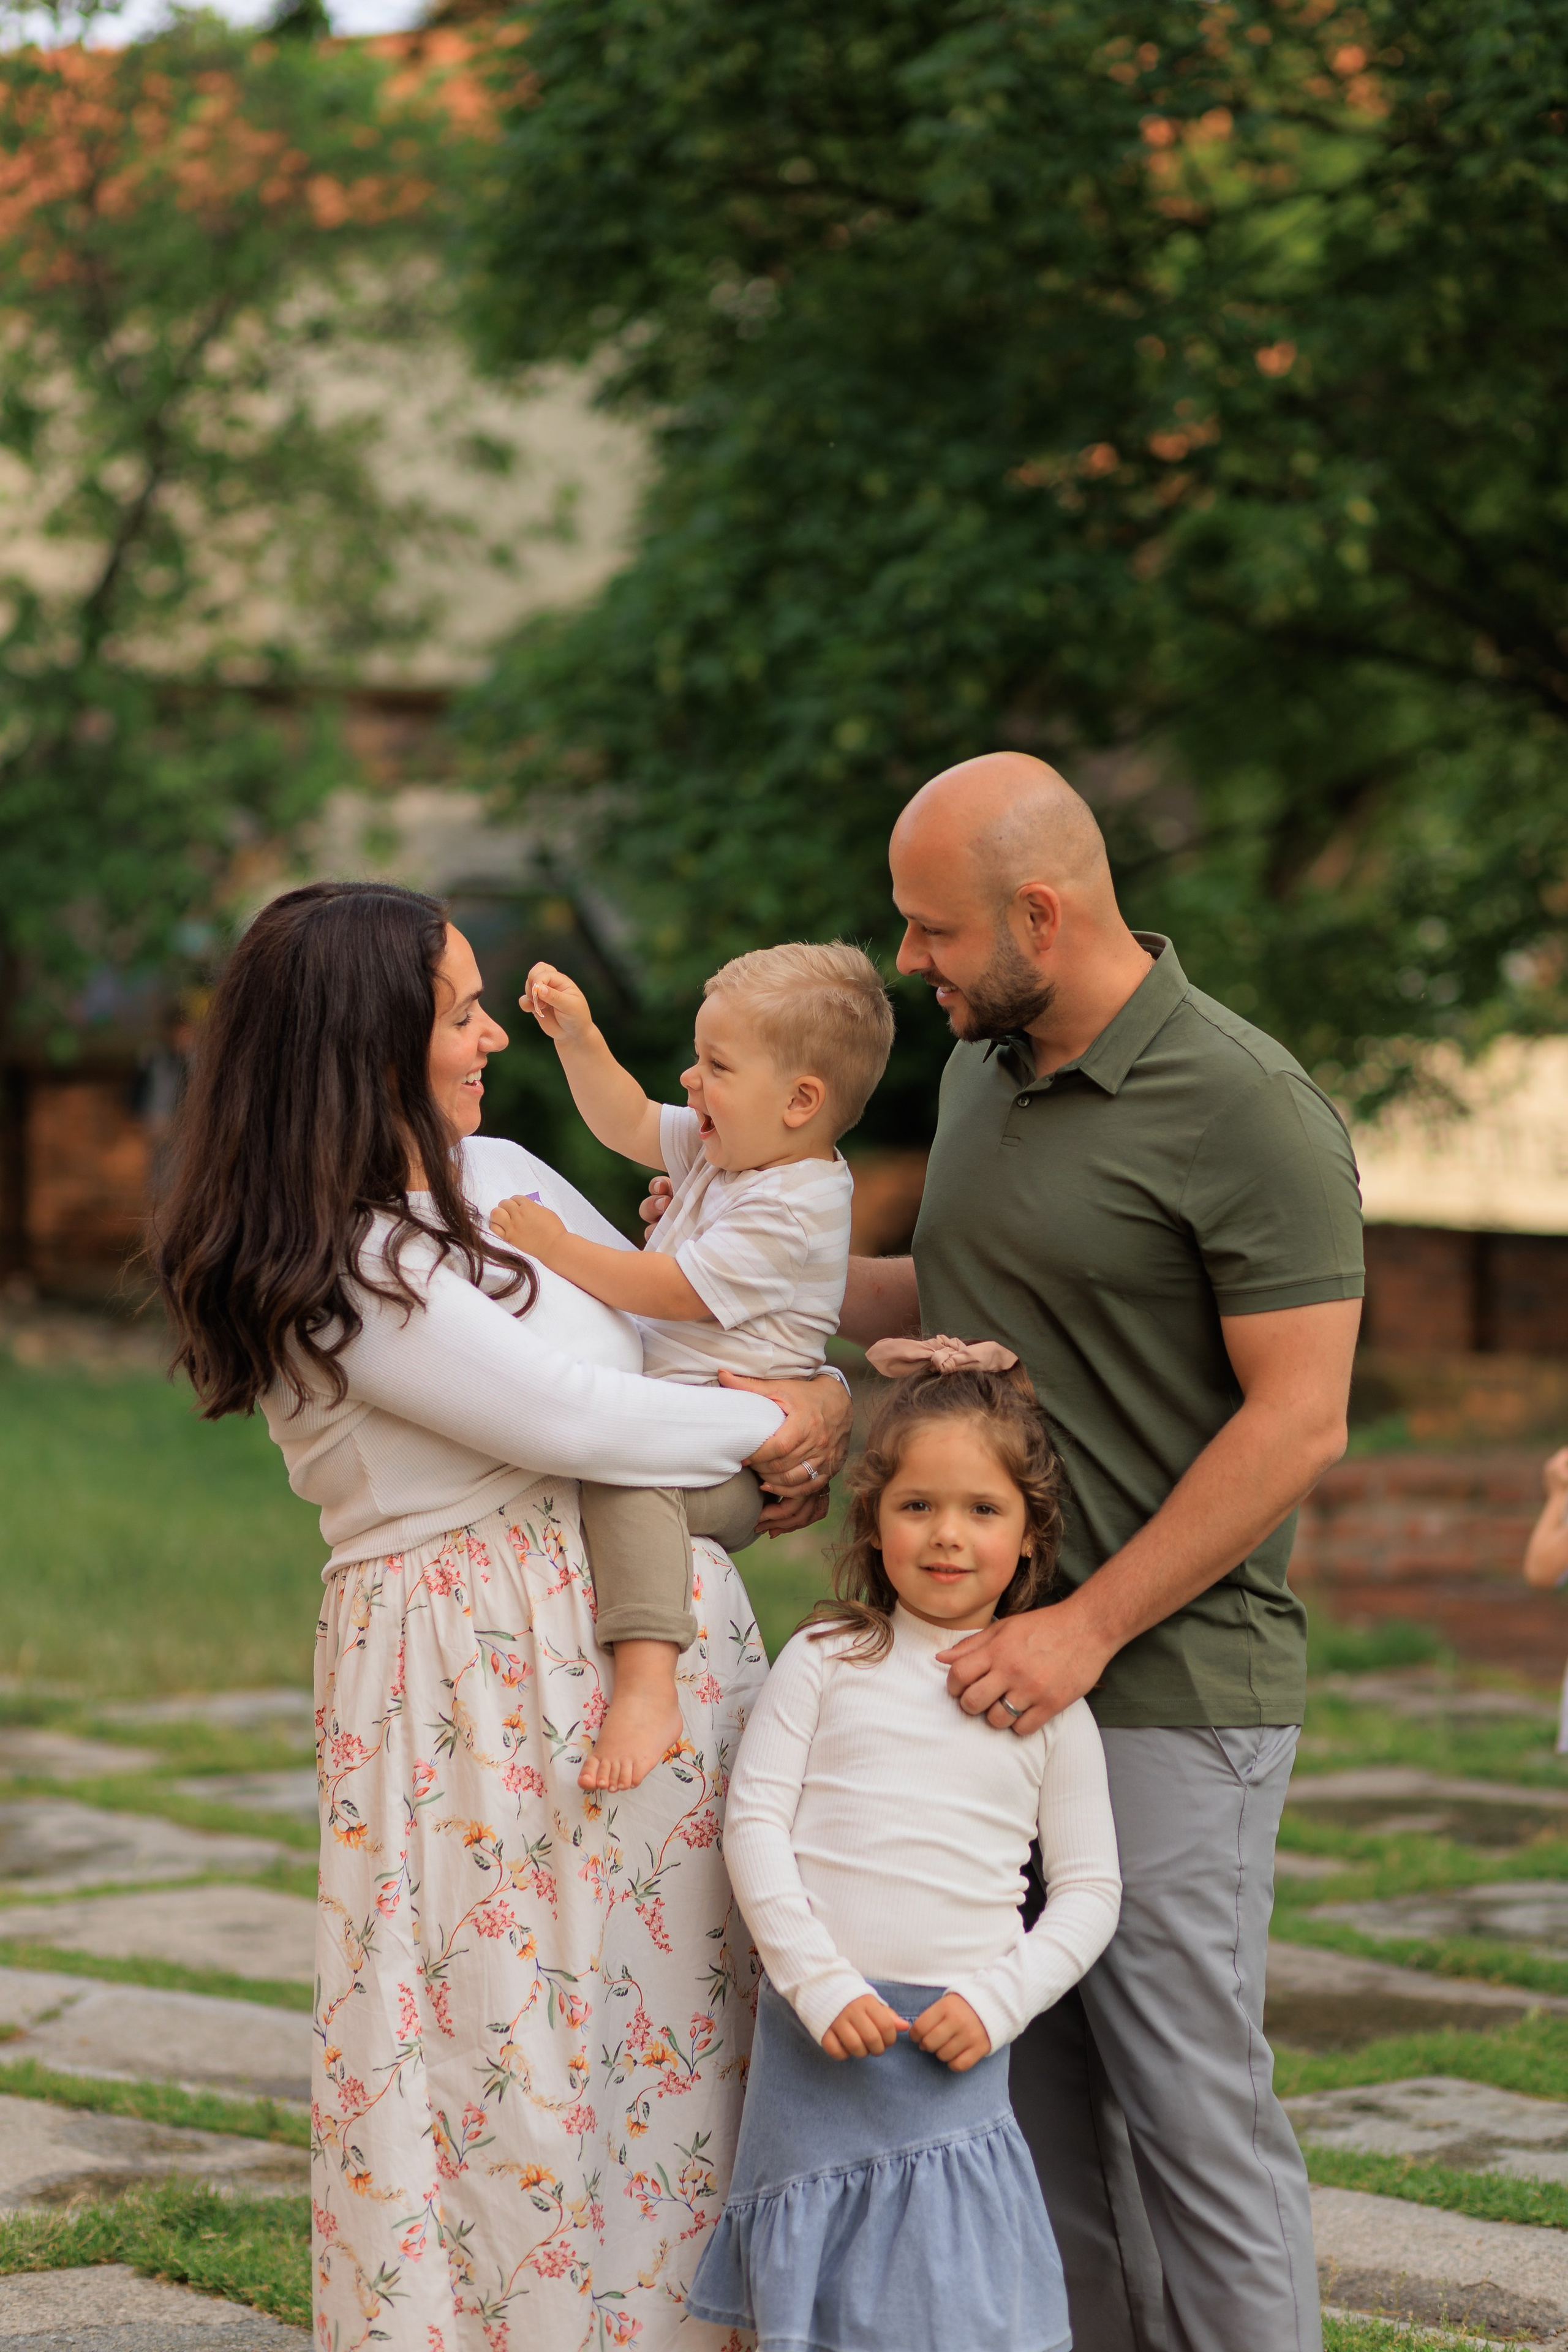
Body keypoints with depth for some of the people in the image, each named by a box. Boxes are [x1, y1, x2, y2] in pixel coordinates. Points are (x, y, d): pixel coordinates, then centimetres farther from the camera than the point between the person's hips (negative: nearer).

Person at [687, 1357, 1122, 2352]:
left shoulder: (1049, 1705, 5)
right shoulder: (827, 1662, 3)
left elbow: (1089, 1889, 6)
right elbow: (755, 1822, -2)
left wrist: (997, 2001, -8)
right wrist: (820, 1981, -11)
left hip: (952, 2045, 0)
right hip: (816, 2027, 0)